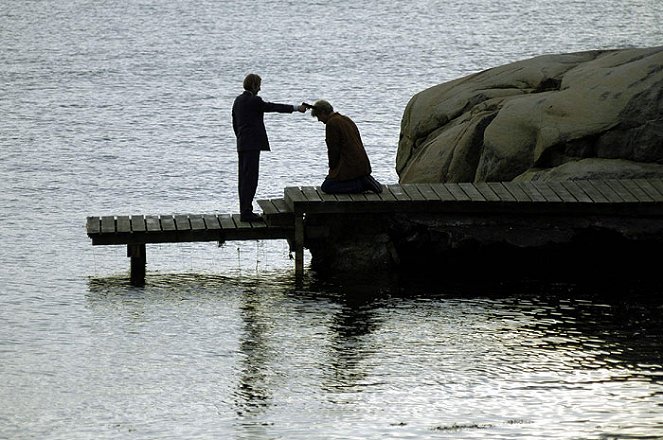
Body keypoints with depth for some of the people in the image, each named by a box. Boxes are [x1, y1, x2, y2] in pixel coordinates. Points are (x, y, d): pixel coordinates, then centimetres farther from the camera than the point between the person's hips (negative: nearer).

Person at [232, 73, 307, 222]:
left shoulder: (238, 100, 12)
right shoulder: (254, 101, -13)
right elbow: (273, 107, -8)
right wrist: (296, 108, -1)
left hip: (242, 144, 9)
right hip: (252, 144, -9)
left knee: (244, 177, 11)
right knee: (250, 177, -9)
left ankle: (245, 211, 14)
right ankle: (246, 212, -11)